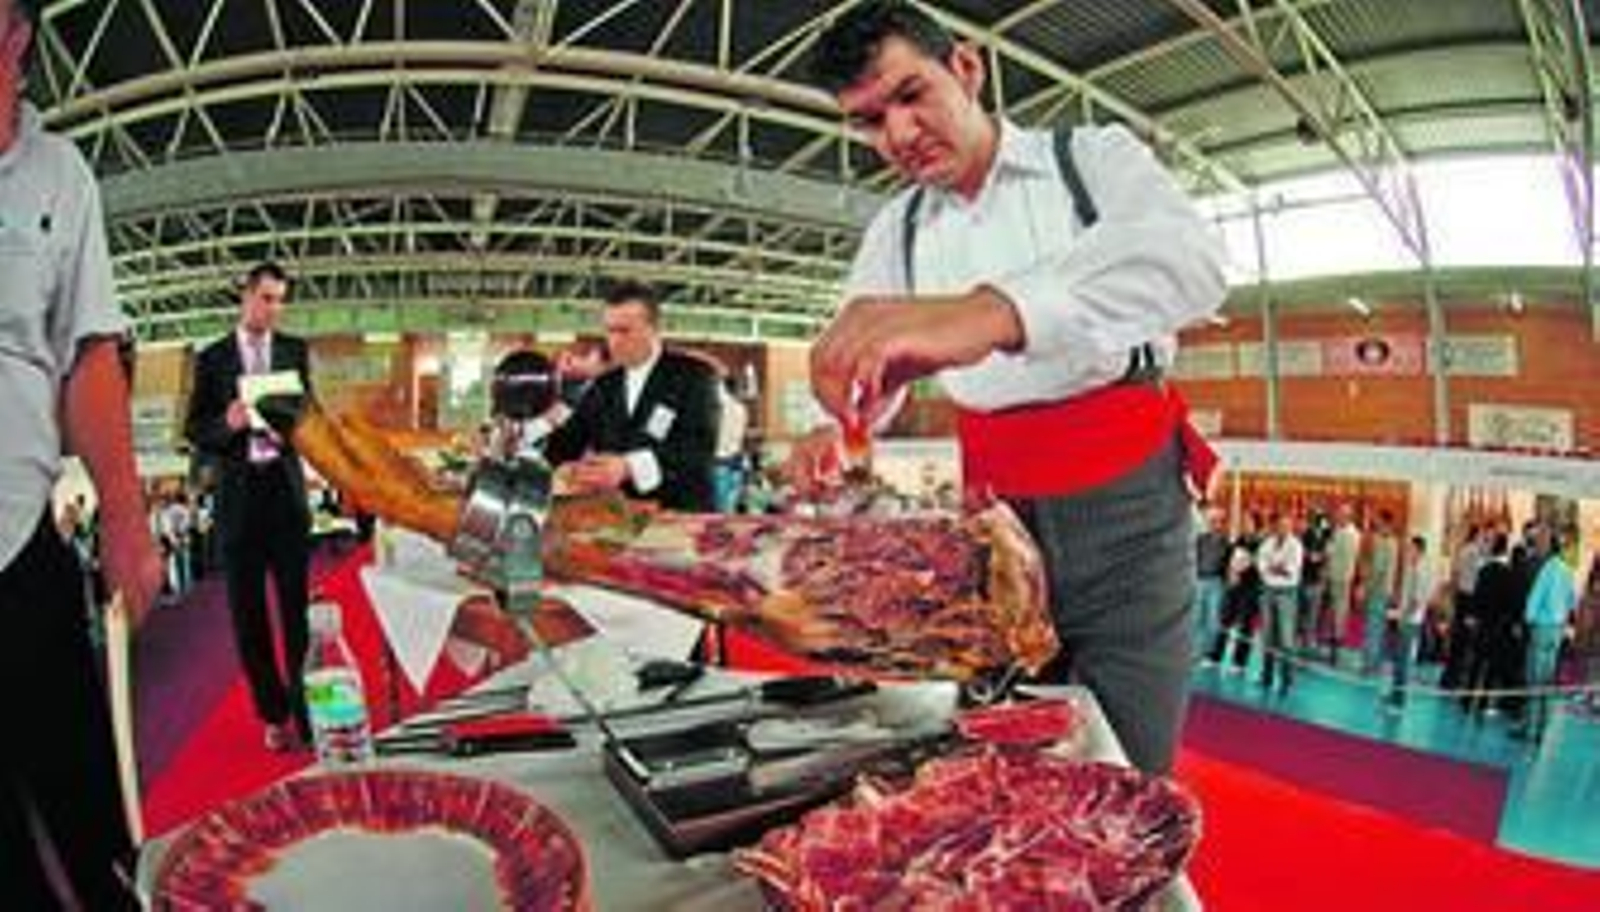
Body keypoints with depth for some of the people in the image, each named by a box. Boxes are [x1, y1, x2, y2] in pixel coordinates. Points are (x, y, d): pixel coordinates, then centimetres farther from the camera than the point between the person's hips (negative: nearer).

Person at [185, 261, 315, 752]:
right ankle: (273, 714, 18)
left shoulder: (295, 351, 8)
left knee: (297, 608, -1)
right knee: (248, 614, 6)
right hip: (238, 495, 1)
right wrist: (227, 424, -15)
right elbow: (195, 430, 4)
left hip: (286, 490, 0)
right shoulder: (212, 357, 6)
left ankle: (307, 709, 6)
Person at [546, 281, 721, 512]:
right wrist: (567, 469, -11)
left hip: (682, 516, -4)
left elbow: (699, 446, -13)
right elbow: (564, 441, 12)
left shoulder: (693, 375, 1)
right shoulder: (603, 387, 17)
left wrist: (630, 467, -25)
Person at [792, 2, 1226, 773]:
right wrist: (833, 427, -18)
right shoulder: (896, 229, 9)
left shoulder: (1096, 157, -3)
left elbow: (1188, 261, -25)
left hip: (1123, 513, -3)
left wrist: (988, 313, -43)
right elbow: (861, 358, 8)